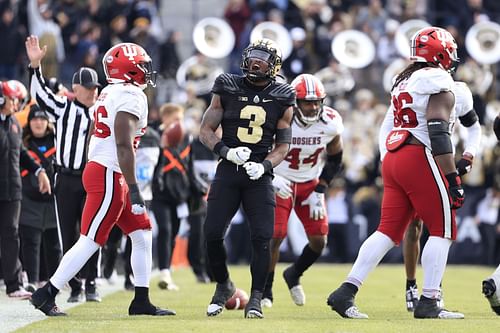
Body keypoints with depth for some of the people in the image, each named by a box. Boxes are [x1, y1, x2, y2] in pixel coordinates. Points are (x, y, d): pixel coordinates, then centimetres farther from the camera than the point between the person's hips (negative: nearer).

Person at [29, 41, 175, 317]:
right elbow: (124, 145, -22)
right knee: (90, 241, -7)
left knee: (142, 236, 12)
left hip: (97, 169, 10)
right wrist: (133, 188, -22)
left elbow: (101, 138, 18)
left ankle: (142, 301, 14)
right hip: (109, 177, -10)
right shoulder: (131, 96, -14)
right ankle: (46, 294, -4)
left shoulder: (109, 94, 15)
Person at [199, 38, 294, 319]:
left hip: (259, 173, 0)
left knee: (262, 237, -11)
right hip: (229, 169, 0)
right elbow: (206, 130, 5)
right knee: (213, 234, -6)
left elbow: (283, 145, 8)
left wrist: (264, 166, -11)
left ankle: (256, 298, 1)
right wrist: (227, 151, -13)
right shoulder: (228, 90, 3)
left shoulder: (282, 100, 5)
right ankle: (223, 285, 19)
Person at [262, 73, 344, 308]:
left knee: (319, 241, 0)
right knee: (275, 236, -16)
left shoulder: (330, 123, -14)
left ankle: (294, 275, 29)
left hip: (310, 183, 4)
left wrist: (319, 192, -4)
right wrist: (271, 177, -27)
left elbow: (334, 160, 2)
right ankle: (265, 292, 2)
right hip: (280, 183, -3)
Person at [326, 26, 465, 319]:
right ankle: (428, 303, -2)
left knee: (389, 230, 7)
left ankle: (346, 293, -1)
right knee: (443, 230, 1)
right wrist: (453, 179, -16)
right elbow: (439, 134, -16)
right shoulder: (439, 81, -8)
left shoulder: (404, 81, 20)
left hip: (394, 158, 8)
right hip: (420, 159, -8)